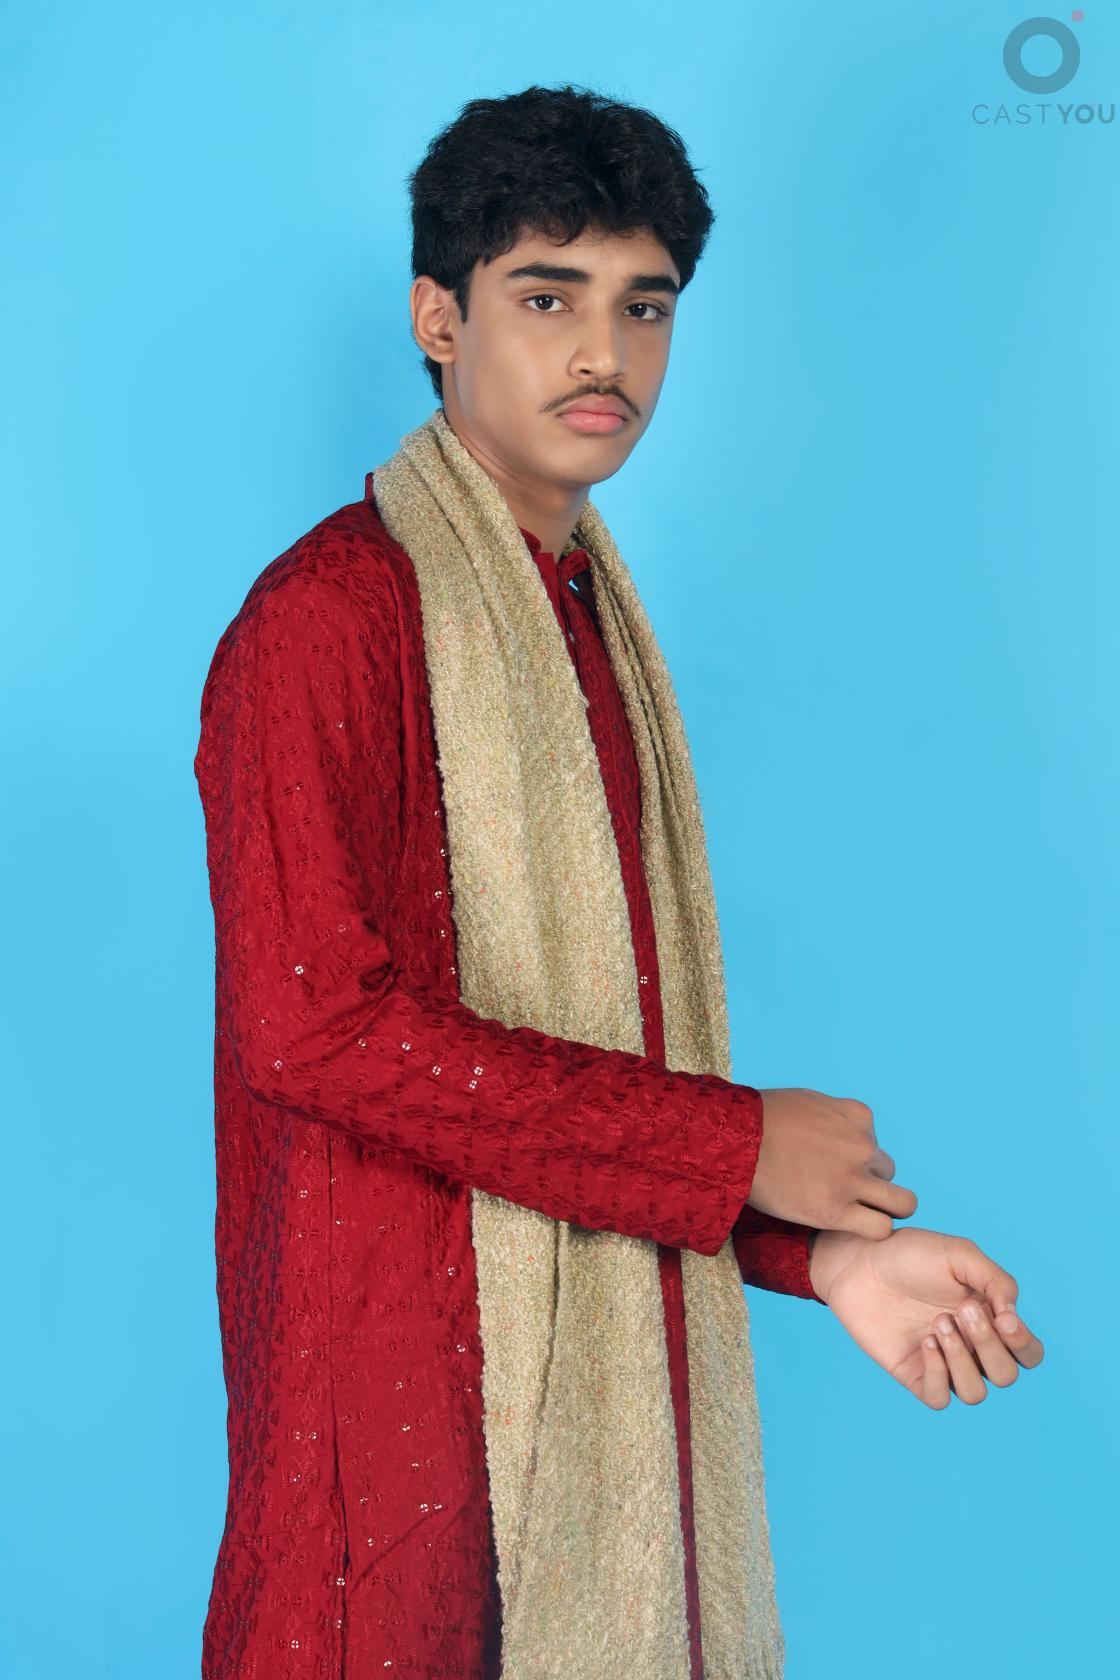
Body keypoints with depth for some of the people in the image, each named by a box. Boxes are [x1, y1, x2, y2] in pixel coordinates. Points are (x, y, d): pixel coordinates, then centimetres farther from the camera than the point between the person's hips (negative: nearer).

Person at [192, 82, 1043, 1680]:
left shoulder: (596, 618, 13)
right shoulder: (328, 616, -12)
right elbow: (321, 1025, -21)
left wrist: (822, 1249, 4)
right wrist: (735, 1146, -16)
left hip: (606, 1354, 7)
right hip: (402, 1361, -7)